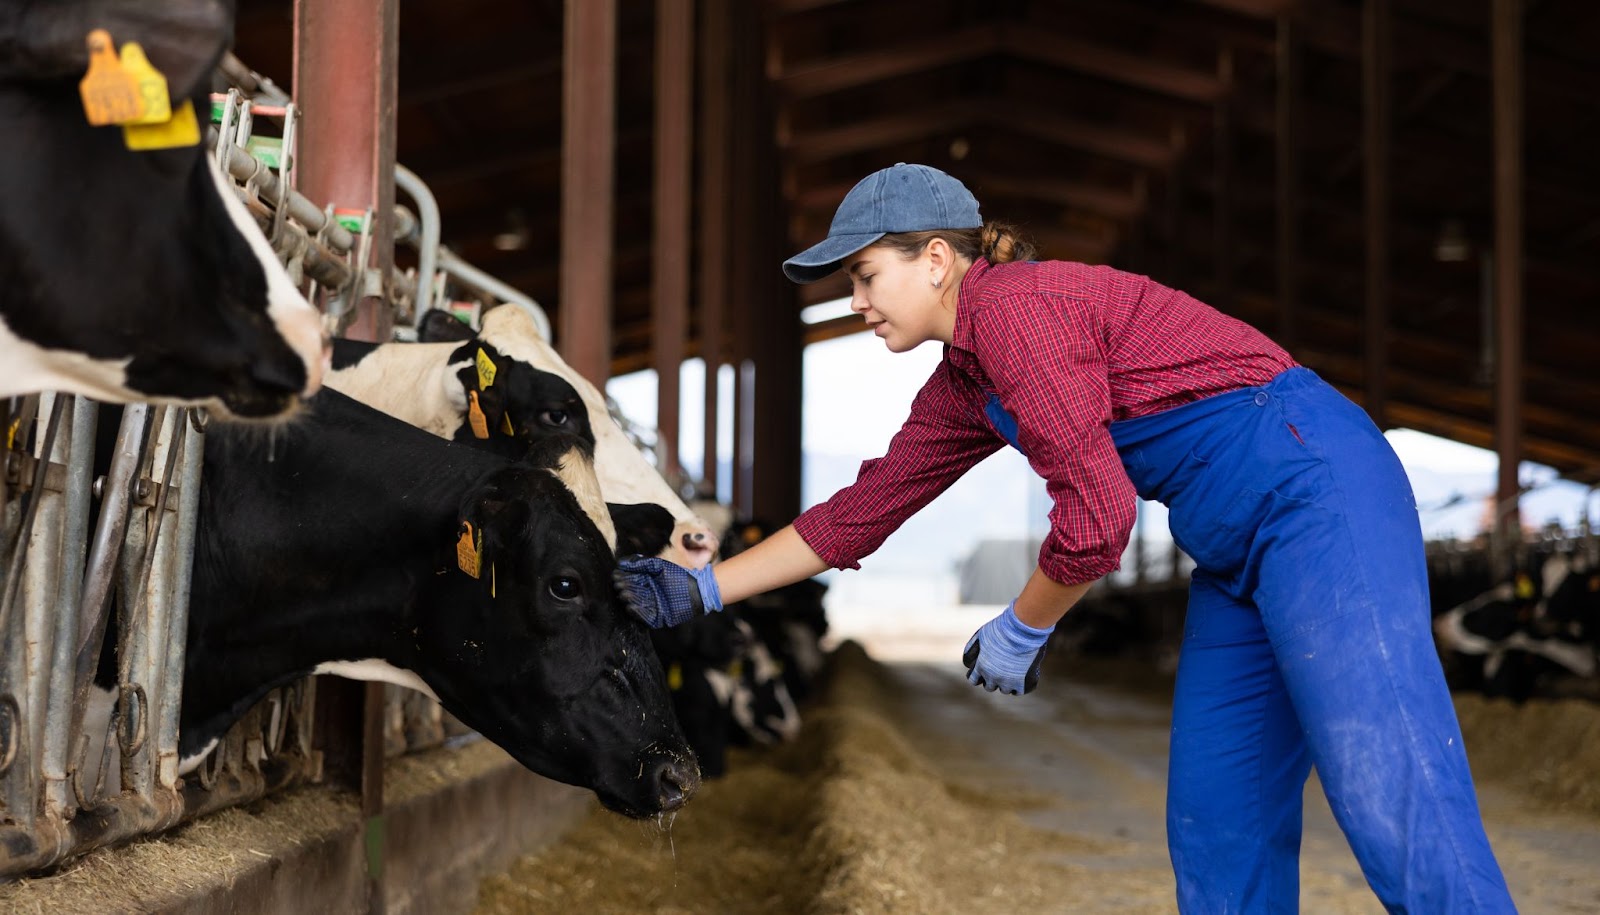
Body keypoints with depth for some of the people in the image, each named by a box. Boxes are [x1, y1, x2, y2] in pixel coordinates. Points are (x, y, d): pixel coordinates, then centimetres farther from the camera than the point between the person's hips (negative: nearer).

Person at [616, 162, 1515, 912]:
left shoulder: (1015, 307, -13)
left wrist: (1021, 632, -1)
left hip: (1314, 488, -10)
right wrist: (702, 588, 23)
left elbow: (1096, 517, -18)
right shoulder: (960, 389, 17)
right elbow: (859, 514, 23)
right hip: (1240, 552, 10)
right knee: (1214, 832, 8)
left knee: (1400, 818, -16)